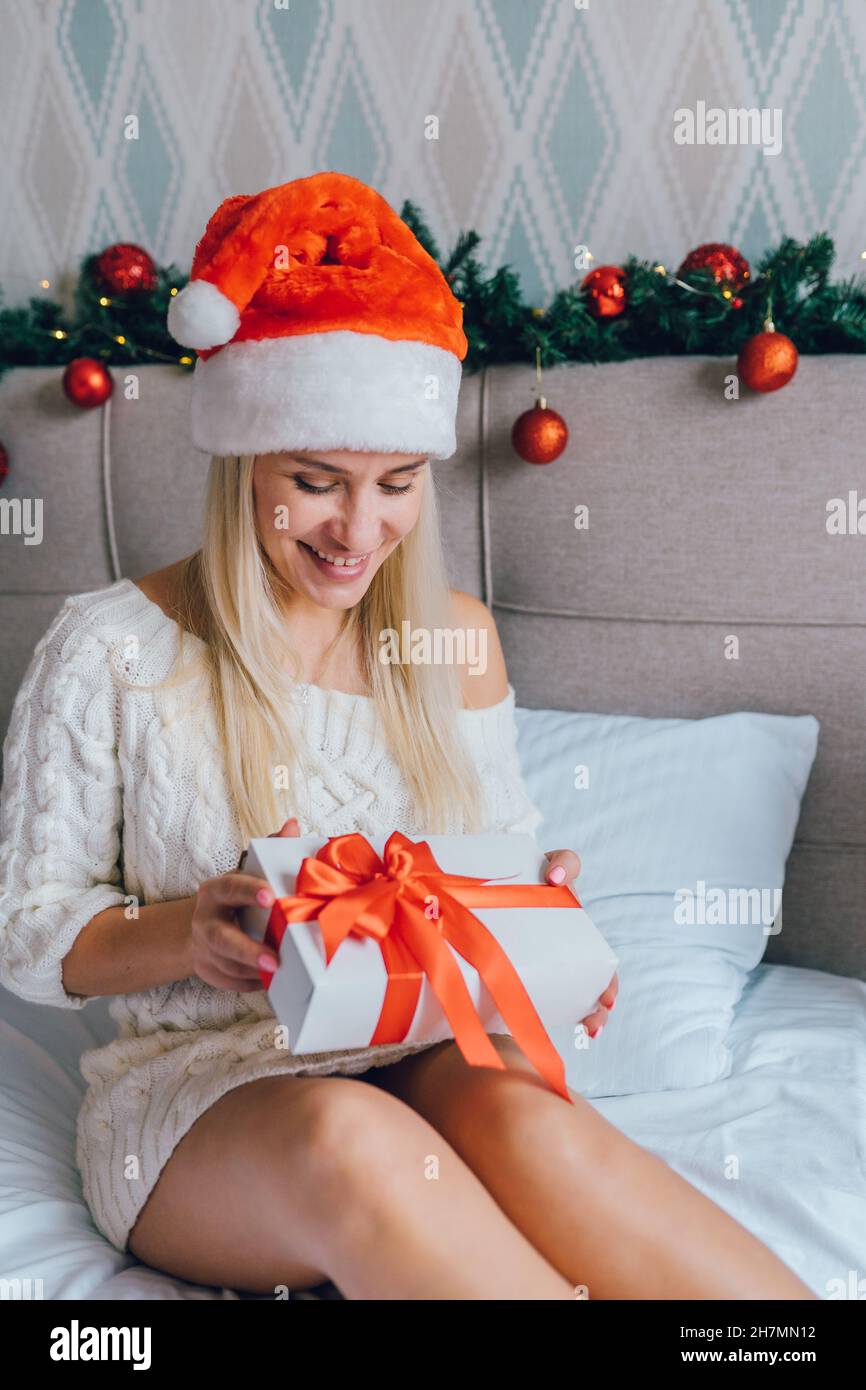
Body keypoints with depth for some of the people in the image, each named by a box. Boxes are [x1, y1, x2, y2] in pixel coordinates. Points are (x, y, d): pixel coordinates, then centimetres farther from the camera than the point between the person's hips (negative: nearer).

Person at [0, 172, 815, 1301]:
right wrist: (187, 934, -22)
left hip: (426, 1059, 3)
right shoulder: (110, 651, -4)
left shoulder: (455, 636, 8)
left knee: (522, 1118, -33)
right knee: (348, 1138, -37)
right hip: (198, 1080, -2)